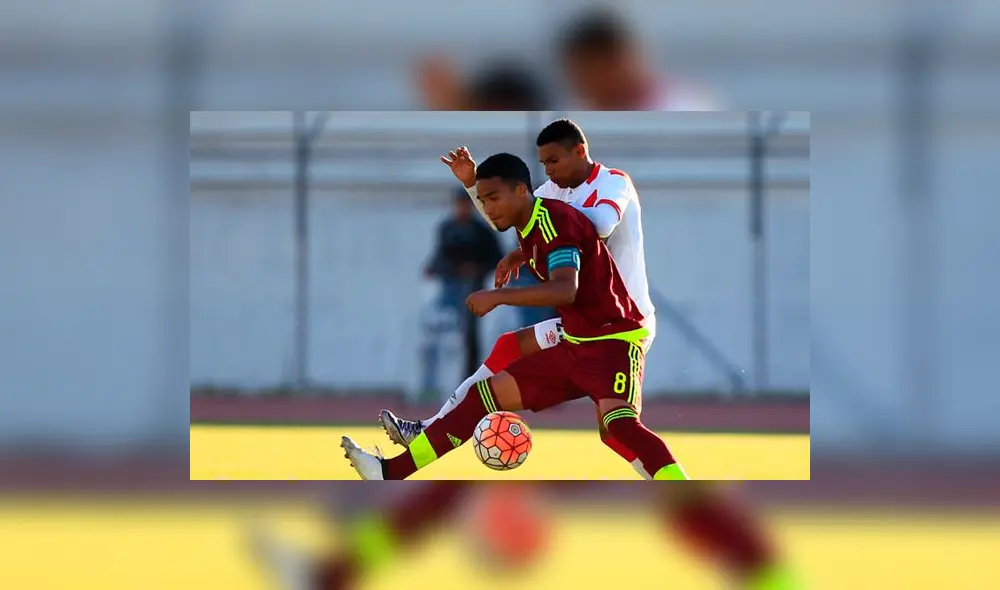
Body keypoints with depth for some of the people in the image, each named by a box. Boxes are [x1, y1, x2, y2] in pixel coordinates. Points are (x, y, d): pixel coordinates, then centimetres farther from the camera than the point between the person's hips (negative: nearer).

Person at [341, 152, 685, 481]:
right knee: (484, 395, 7)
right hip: (576, 347, 9)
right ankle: (391, 472, 11)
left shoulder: (554, 220, -18)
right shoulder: (529, 229, 10)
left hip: (615, 341, -9)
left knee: (618, 422, -34)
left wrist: (498, 297, -35)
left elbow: (565, 290, -34)